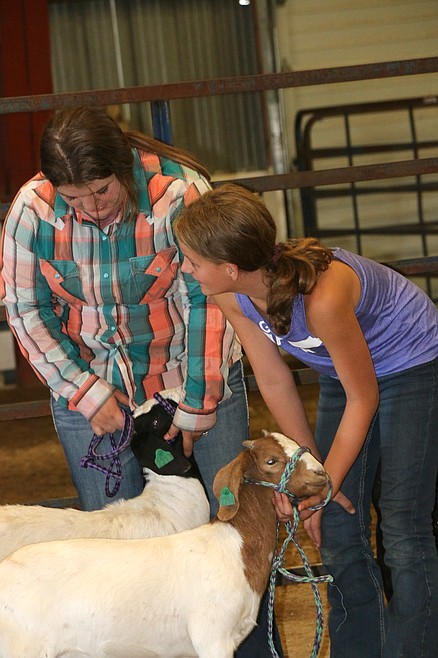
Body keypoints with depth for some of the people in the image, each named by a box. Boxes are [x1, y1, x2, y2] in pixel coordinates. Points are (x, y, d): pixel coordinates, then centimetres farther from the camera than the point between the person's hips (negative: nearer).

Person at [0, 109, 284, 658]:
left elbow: (208, 304, -17)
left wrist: (197, 408, -14)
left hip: (192, 379, -2)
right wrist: (88, 396, -9)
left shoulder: (180, 192, -21)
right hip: (90, 388, 2)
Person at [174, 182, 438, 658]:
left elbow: (362, 398, -25)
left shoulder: (321, 294, -40)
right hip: (342, 373, 7)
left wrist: (325, 485, -15)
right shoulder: (231, 296, -20)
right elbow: (275, 383, -6)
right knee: (338, 533, 4)